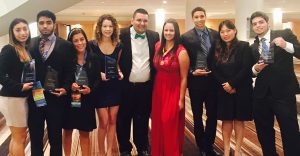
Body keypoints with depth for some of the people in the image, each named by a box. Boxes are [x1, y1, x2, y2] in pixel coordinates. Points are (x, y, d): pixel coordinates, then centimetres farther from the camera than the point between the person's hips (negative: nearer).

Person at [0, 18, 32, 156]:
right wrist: (20, 87, -23)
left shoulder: (28, 50, 10)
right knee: (19, 138, 2)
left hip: (23, 98, 7)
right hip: (11, 98, -7)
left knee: (18, 136, 17)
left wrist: (31, 85, -1)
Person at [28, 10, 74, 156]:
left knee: (55, 137, 11)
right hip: (34, 97, 2)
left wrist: (65, 88, -13)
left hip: (55, 97, -2)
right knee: (35, 136, 15)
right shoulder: (30, 44, 7)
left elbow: (70, 71, -1)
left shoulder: (66, 46, 0)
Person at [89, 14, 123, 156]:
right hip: (100, 87, -3)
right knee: (104, 123, 0)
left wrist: (120, 72, -4)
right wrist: (98, 73, -18)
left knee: (113, 121, 10)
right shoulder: (92, 45, -7)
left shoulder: (118, 46, 2)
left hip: (115, 86, 4)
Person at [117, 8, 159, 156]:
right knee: (123, 119, 11)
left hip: (146, 87, 2)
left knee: (142, 120, 15)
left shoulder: (154, 36, 3)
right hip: (126, 86, -2)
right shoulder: (122, 35, -7)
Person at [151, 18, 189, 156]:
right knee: (158, 124, 12)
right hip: (158, 90, 5)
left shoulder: (181, 52, -13)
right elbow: (155, 67, 10)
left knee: (170, 125, 2)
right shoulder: (158, 46, 3)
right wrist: (156, 89, 4)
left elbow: (184, 78, -10)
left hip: (173, 92, -5)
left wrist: (181, 99, -9)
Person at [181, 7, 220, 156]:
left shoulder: (215, 34, 3)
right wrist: (192, 72, -15)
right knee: (197, 115, 11)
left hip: (212, 79, 2)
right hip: (195, 80, -2)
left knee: (212, 114, 9)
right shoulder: (186, 37, -4)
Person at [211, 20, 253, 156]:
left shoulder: (244, 46, -4)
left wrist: (232, 84, -15)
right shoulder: (218, 49, 7)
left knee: (239, 120, 7)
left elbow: (246, 69, -12)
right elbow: (214, 70, 2)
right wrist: (224, 85, -12)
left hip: (241, 90, -3)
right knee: (226, 120, 7)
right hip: (224, 91, 3)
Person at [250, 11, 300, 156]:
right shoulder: (252, 47, 11)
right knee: (263, 132, 15)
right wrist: (255, 69, -9)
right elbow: (251, 72, 12)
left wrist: (287, 46, -23)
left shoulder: (285, 34, 1)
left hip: (283, 92, -4)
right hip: (261, 94, 4)